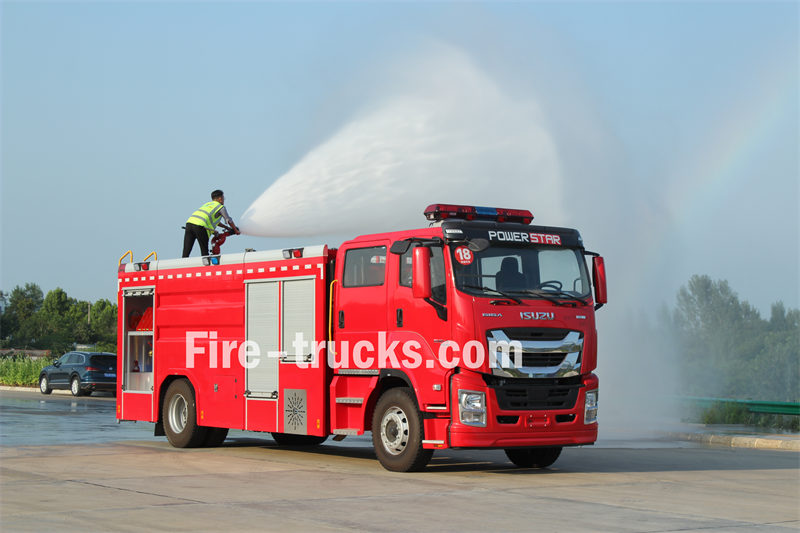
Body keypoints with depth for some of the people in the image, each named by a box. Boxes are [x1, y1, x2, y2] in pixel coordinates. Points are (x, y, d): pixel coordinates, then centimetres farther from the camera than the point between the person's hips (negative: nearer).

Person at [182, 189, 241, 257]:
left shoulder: (207, 204, 34)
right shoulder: (221, 207, 14)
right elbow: (229, 221, 23)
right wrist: (236, 231, 39)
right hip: (200, 226, -6)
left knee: (186, 252, 0)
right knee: (204, 252, 4)